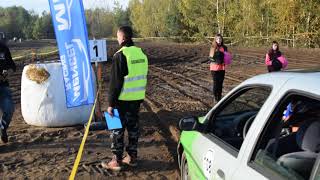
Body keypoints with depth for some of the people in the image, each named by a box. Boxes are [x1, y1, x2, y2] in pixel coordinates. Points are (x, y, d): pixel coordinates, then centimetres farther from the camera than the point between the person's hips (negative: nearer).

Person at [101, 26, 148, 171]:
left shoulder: (120, 55, -16)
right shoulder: (141, 53, 7)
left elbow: (115, 82, -17)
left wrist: (111, 103, -11)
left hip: (123, 99, -7)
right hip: (137, 99, 7)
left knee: (118, 129, 4)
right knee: (133, 127, 15)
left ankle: (117, 161, 11)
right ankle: (132, 157, 24)